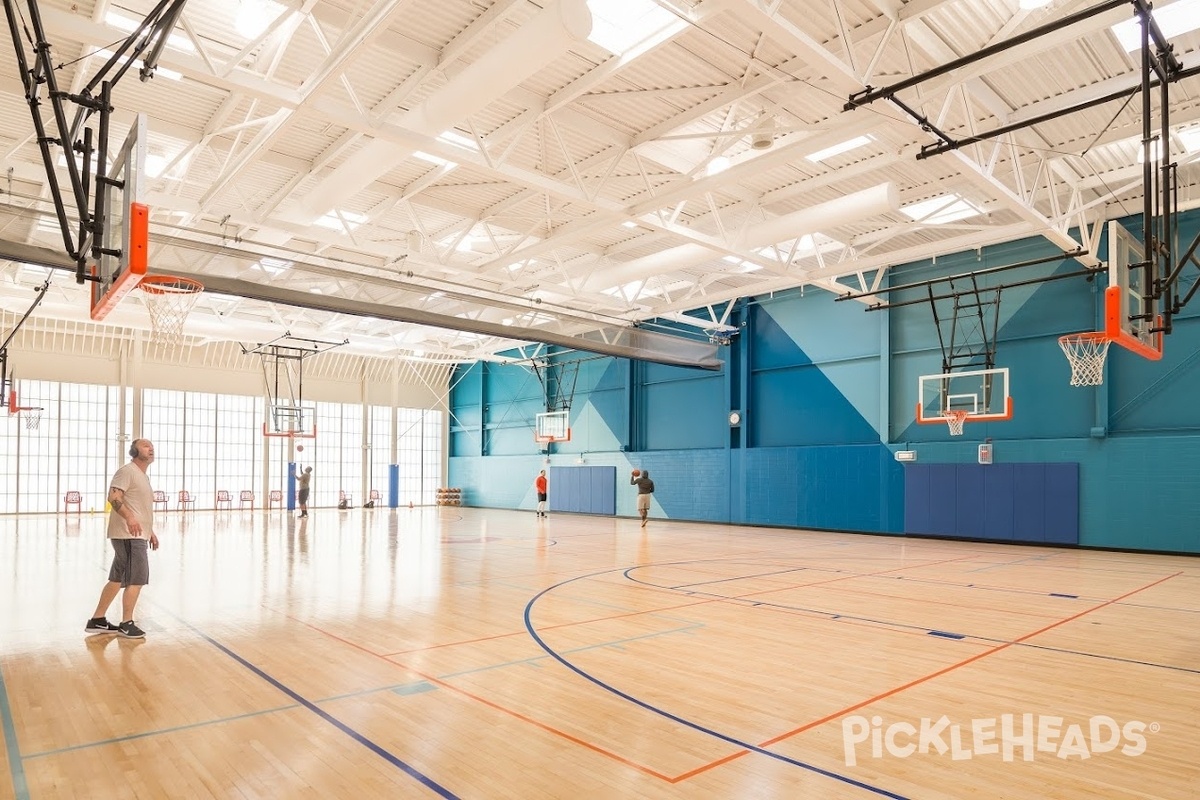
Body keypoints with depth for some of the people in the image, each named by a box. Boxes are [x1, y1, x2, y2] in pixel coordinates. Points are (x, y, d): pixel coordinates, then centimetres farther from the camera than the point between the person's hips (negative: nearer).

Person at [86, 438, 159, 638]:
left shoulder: (143, 477, 22)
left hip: (137, 535, 10)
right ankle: (127, 624, 3)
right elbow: (113, 497, -23)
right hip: (128, 535, -10)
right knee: (137, 579, -7)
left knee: (118, 579, 15)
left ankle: (97, 620, 23)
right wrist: (129, 517, -36)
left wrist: (150, 531, 27)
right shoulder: (127, 471, -9)